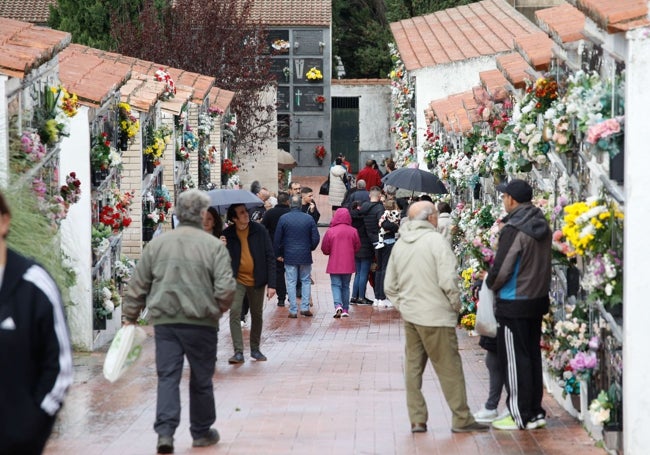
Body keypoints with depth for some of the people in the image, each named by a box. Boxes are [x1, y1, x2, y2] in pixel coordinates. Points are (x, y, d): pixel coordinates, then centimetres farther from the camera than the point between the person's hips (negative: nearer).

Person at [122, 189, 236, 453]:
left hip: (165, 322, 2)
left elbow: (137, 286, 7)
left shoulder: (157, 244, 5)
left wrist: (129, 317, 16)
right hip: (201, 323, -2)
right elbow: (226, 289, -11)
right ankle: (202, 433, 23)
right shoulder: (213, 246, -5)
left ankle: (165, 431, -11)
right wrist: (218, 310, 8)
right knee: (201, 380, 11)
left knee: (167, 377, 3)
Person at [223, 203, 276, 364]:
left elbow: (270, 257, -3)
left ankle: (255, 349, 27)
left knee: (257, 315, 11)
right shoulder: (228, 234, -6)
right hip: (237, 280, -1)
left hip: (257, 280, 1)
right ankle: (238, 352, -13)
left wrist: (271, 284, -7)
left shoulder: (259, 231, -5)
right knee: (235, 312, -15)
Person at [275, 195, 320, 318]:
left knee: (291, 283, 3)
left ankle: (293, 310, 2)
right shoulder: (309, 218, -3)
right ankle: (305, 307, 7)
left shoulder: (283, 218, -5)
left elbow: (277, 239, -2)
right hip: (305, 256, 1)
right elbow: (316, 238, 0)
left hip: (289, 256, -1)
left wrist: (278, 254, 10)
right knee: (306, 281, 13)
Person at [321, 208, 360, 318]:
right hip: (348, 264, 2)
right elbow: (357, 247, 5)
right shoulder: (353, 231, -6)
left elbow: (324, 249, -4)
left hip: (334, 264, -2)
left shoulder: (330, 231, -11)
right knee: (346, 286, 13)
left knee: (336, 285, 2)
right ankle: (345, 309, 15)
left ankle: (338, 305, -20)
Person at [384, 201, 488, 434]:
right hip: (435, 317, -7)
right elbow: (448, 281, -20)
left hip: (409, 315, 7)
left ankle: (417, 420, 15)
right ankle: (461, 419, 8)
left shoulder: (400, 245, 7)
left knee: (413, 367, 12)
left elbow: (389, 286, 11)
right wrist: (456, 305, -5)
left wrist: (402, 305, 17)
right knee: (450, 368, 2)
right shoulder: (436, 241, -15)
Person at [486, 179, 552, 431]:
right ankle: (536, 412, 20)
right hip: (538, 299, 8)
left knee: (514, 360, 0)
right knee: (533, 355, 15)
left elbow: (501, 270, -20)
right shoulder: (541, 225, 6)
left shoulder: (513, 229, -19)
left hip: (513, 305, -8)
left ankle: (520, 416, 4)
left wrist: (491, 284, 0)